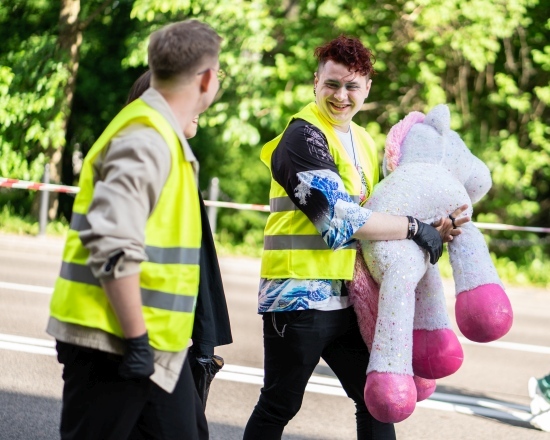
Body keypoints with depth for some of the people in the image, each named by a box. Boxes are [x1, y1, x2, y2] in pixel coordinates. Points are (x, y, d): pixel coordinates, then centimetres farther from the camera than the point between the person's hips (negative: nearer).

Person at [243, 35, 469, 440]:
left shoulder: (364, 142, 16)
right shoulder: (303, 137, -12)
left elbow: (376, 216, 19)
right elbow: (341, 219, -21)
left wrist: (435, 232, 3)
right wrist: (414, 227, -14)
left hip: (346, 299, 8)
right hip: (299, 297, -8)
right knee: (279, 407, 1)